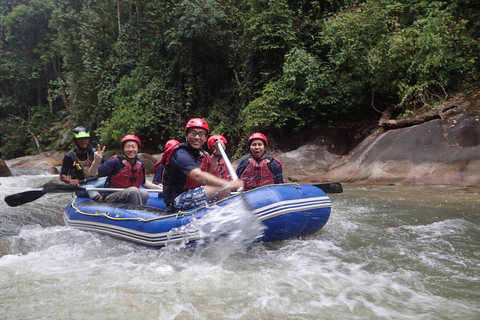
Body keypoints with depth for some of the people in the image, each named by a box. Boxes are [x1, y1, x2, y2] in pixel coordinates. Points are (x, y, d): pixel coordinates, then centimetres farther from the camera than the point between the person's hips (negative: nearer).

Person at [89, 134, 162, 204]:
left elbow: (143, 182, 25)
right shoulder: (116, 162, -9)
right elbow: (93, 173, -12)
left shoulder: (140, 164, 7)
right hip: (111, 199, -5)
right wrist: (96, 161, -31)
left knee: (144, 193, -28)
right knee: (133, 190, -33)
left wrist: (159, 188, 18)